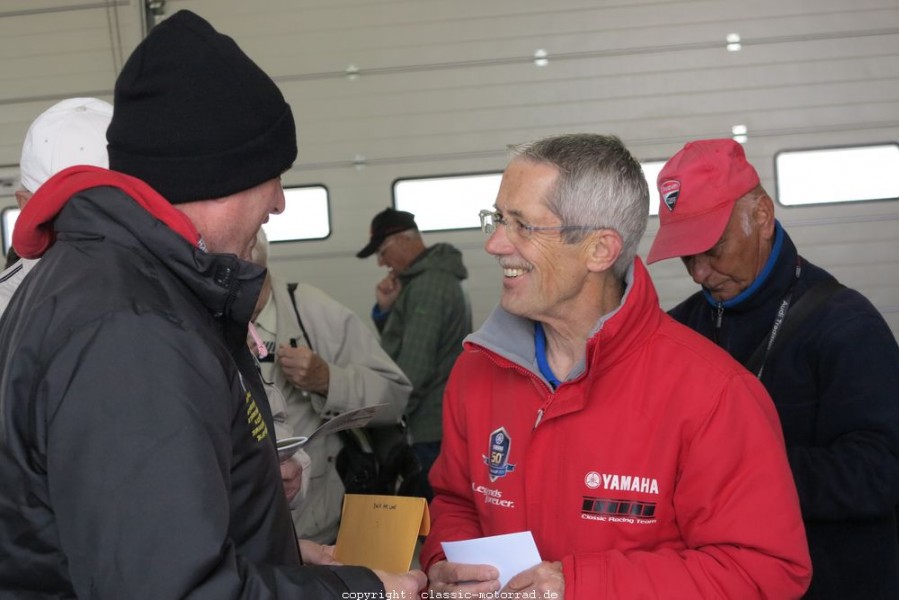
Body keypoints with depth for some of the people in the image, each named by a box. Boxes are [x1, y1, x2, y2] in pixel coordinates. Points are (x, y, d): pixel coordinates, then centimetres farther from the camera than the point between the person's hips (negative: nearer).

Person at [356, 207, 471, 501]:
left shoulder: (427, 285, -16)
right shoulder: (441, 278, 17)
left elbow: (414, 366, -20)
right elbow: (401, 343, 21)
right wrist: (386, 309, 3)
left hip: (427, 430, -10)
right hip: (440, 423, 10)